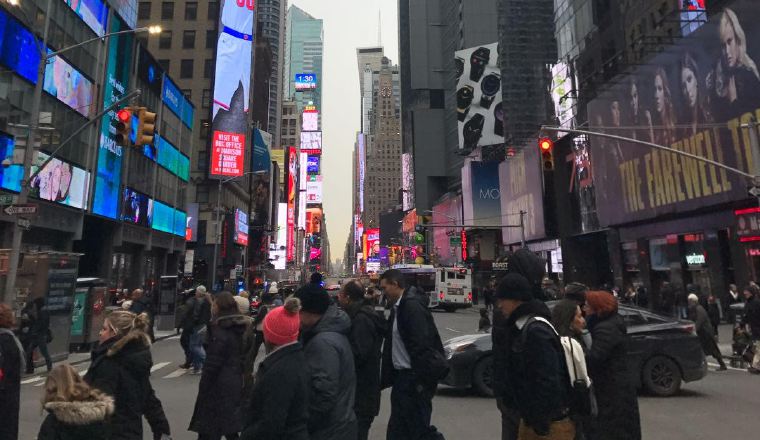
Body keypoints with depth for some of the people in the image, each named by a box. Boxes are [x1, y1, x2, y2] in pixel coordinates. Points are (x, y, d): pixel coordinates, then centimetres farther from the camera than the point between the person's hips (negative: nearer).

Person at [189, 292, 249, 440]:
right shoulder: (242, 327, 7)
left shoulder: (220, 329, -16)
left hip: (220, 386, -7)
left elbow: (213, 363, -17)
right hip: (237, 383, 7)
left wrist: (203, 388, -10)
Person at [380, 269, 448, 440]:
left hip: (415, 379, -10)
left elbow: (422, 345, -24)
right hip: (402, 376, 10)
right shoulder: (398, 306, 11)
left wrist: (421, 381, -22)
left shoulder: (413, 306, -19)